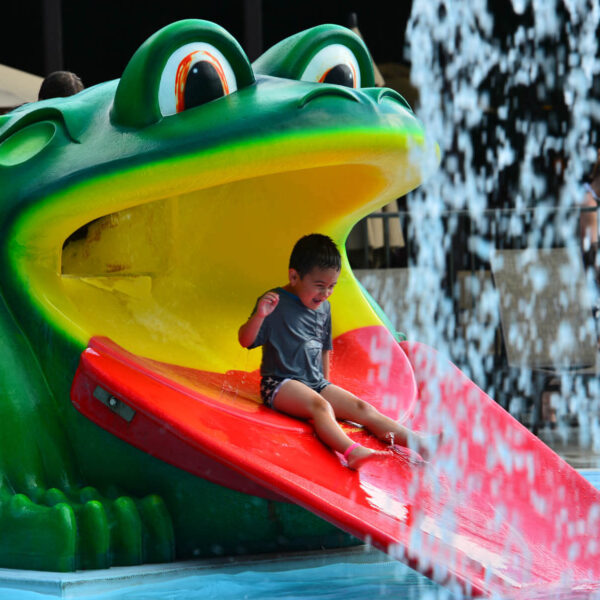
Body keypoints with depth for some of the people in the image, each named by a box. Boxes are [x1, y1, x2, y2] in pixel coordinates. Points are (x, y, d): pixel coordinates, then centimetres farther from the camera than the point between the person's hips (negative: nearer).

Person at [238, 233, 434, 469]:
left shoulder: (323, 308, 14)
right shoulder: (275, 303, -8)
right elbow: (245, 341, -13)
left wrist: (326, 382, 25)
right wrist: (259, 315, -30)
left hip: (316, 383, 7)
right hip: (280, 383, -7)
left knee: (362, 408, -10)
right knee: (320, 405, -35)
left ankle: (419, 443, -22)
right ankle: (351, 451, -60)